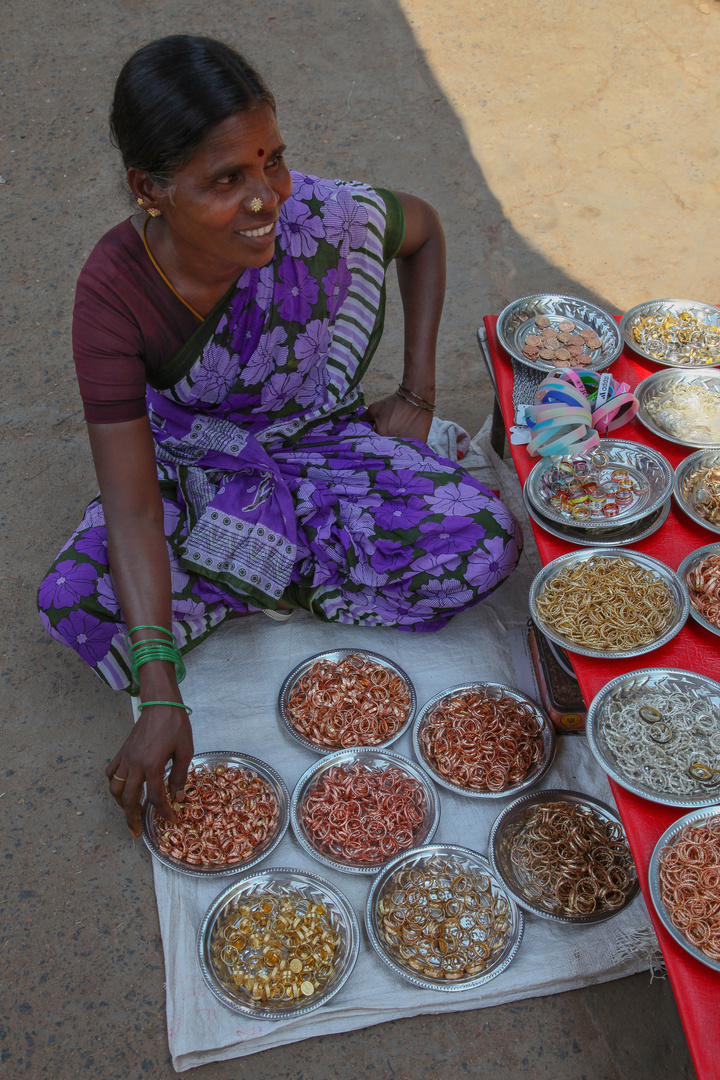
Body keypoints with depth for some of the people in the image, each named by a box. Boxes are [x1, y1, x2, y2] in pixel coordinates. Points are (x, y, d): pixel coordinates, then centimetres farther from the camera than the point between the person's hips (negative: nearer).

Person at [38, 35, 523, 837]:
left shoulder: (323, 216, -26)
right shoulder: (114, 290, -28)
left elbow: (424, 230, 0)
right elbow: (133, 506, -29)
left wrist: (417, 393, -3)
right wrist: (160, 695, -34)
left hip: (323, 442, 1)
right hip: (198, 471, 0)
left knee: (486, 541, -23)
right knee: (73, 601, -25)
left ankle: (255, 572, -7)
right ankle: (292, 576, -7)